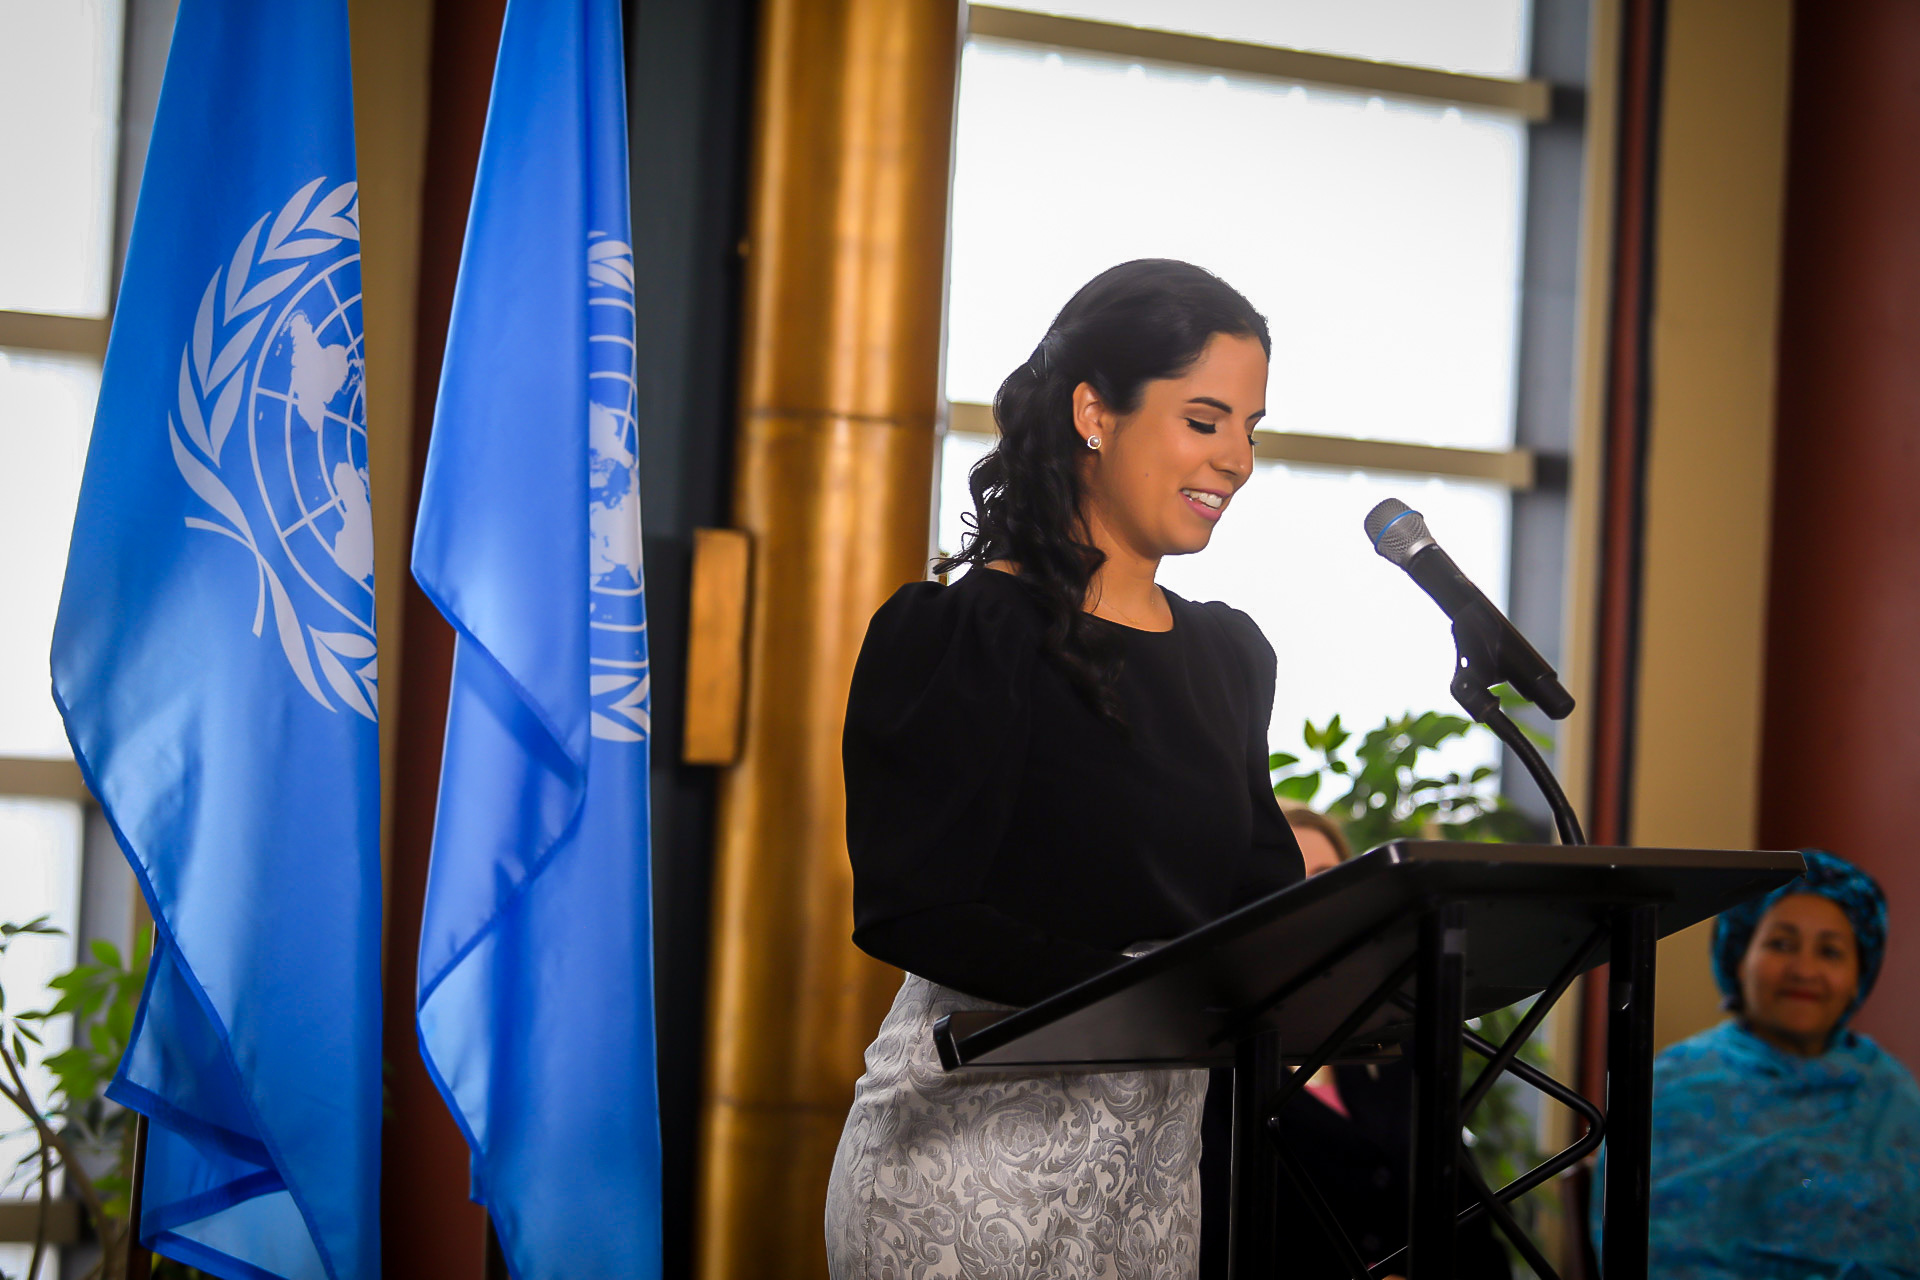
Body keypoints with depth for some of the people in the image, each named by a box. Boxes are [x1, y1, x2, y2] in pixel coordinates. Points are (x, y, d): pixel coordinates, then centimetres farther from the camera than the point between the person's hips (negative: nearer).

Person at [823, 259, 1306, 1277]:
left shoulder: (1227, 656, 15)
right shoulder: (963, 634, -8)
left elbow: (1259, 894, 14)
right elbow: (908, 909, -16)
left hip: (1169, 1138, 6)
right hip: (983, 1134, -6)